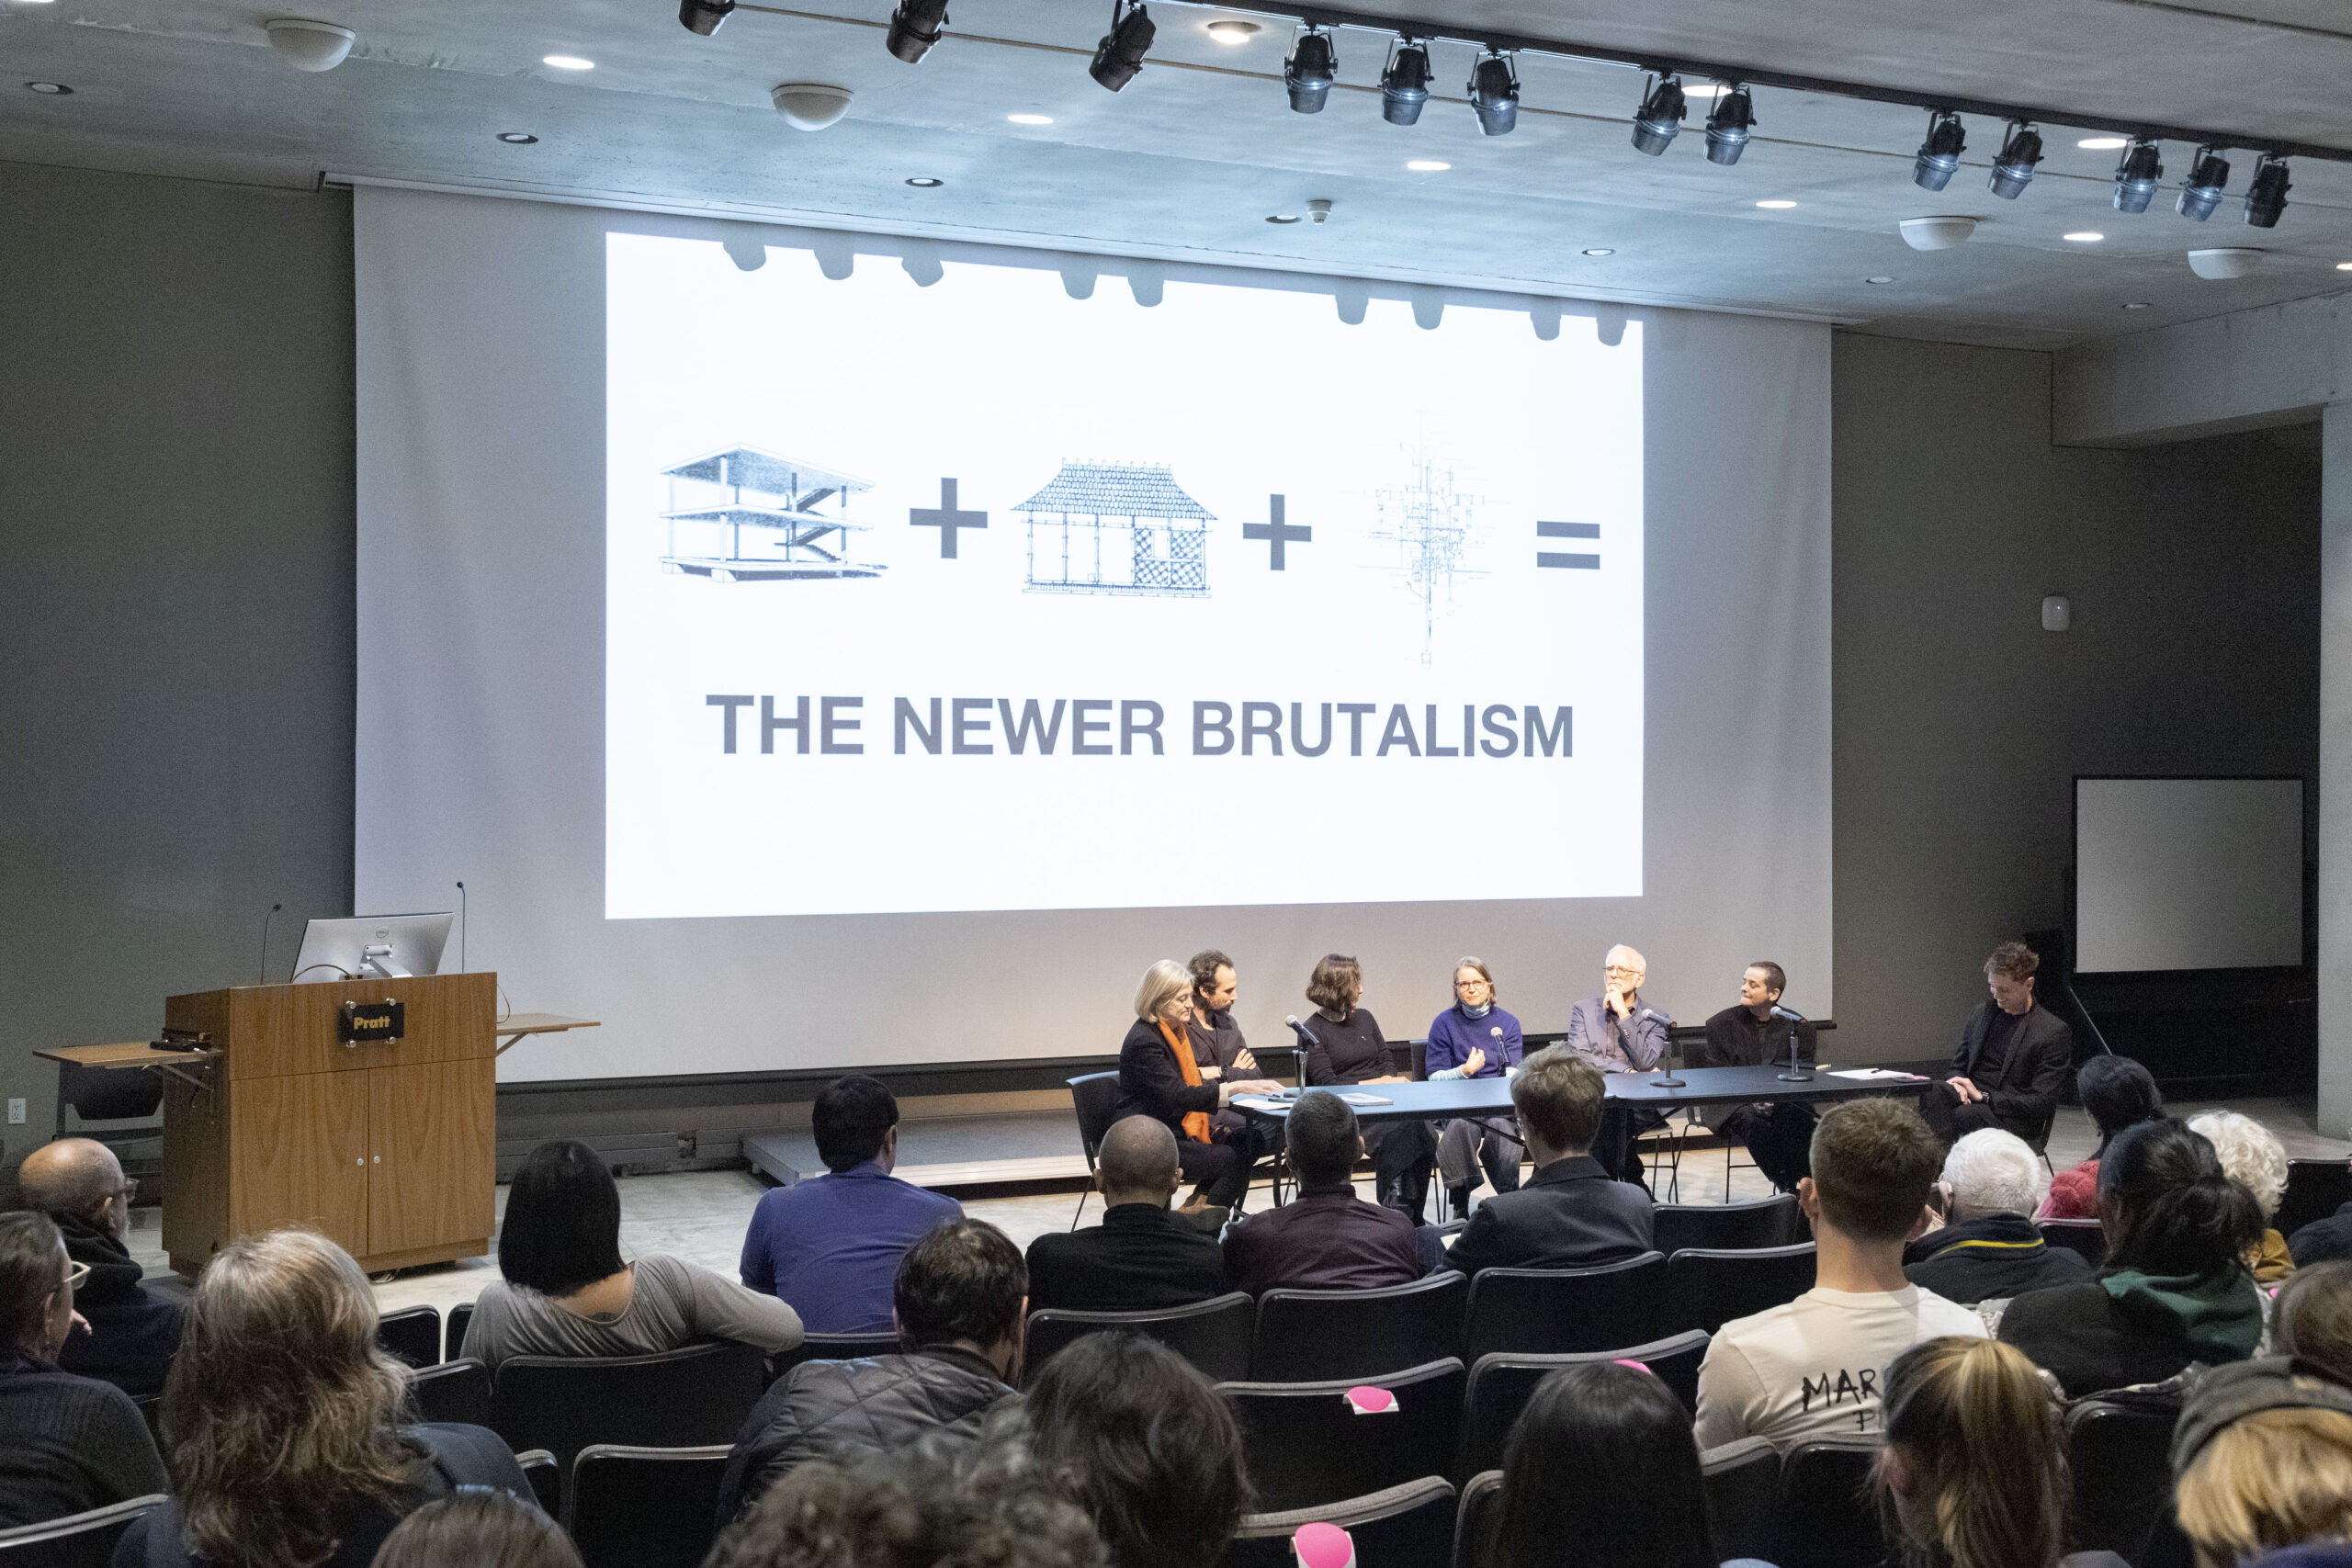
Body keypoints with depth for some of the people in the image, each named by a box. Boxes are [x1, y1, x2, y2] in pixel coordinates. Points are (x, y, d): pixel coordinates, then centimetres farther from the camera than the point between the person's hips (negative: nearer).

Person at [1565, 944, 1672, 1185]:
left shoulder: (1655, 1019, 13)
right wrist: (1626, 1071, -9)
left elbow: (1645, 1063, -4)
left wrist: (1623, 1014, -5)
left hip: (1638, 1106, 0)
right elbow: (1578, 1057, 0)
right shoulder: (1583, 1010, 16)